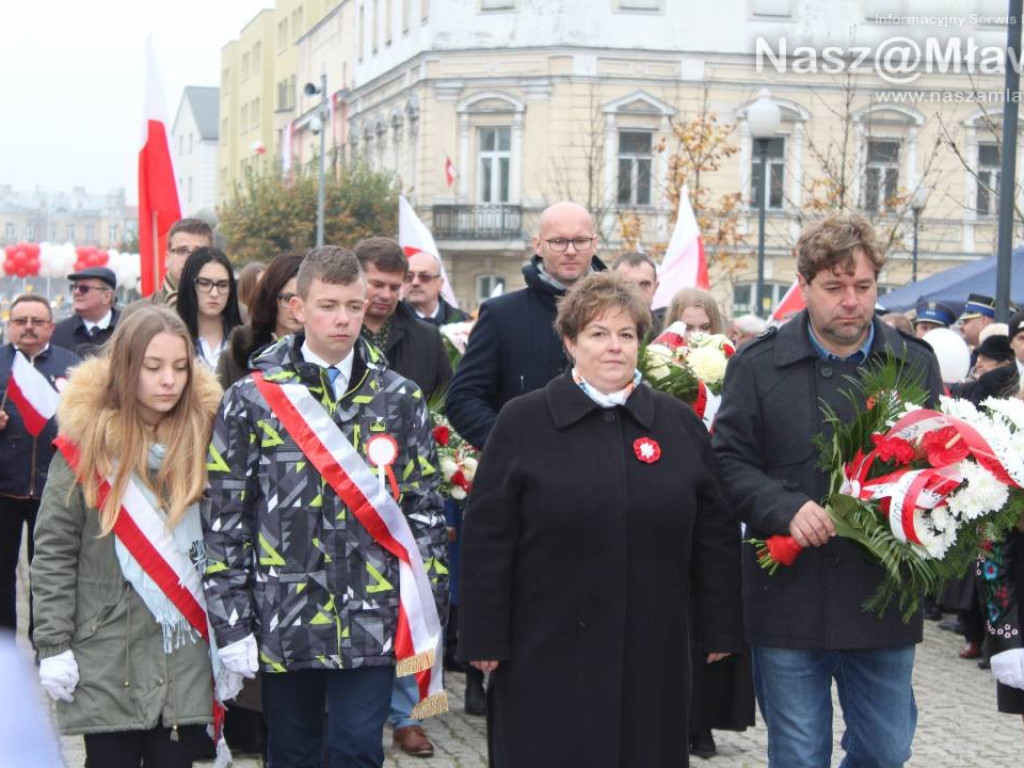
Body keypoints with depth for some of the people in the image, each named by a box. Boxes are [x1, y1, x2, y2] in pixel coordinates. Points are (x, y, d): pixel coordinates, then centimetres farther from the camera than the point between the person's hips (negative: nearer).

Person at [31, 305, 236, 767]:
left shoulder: (204, 439, 2)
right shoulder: (87, 443, -5)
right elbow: (53, 553, -2)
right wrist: (53, 646, -6)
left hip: (187, 659, 2)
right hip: (108, 660, -2)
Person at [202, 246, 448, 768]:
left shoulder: (400, 400, 4)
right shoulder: (251, 399, -1)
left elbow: (425, 509, 6)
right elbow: (224, 517, -1)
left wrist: (428, 617, 2)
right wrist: (231, 622, -5)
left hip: (372, 623, 0)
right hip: (284, 623, 0)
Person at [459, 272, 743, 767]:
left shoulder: (680, 425, 7)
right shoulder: (523, 422, -1)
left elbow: (715, 536, 9)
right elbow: (488, 539, -3)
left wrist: (719, 630, 6)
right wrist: (485, 637, -6)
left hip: (652, 655, 2)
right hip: (547, 652, -2)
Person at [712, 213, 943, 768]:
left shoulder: (915, 363, 5)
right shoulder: (758, 364, -1)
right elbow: (730, 462, -2)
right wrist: (786, 509, -18)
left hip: (884, 596, 2)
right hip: (789, 601, -2)